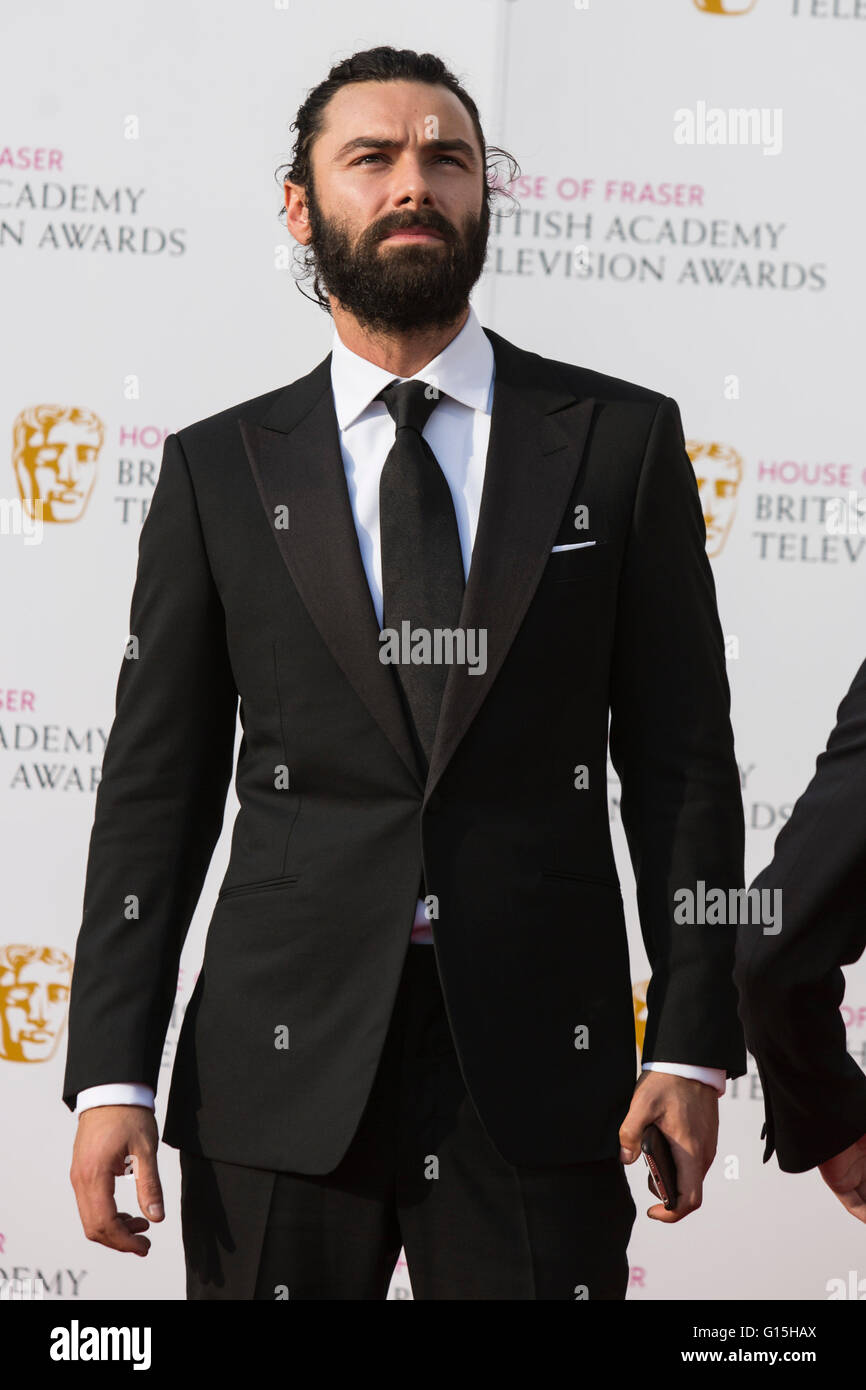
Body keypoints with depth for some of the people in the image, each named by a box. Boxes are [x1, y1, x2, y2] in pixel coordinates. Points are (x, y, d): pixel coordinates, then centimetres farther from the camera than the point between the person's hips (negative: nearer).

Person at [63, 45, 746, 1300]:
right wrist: (112, 1077, -1)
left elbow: (682, 759, 5)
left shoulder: (620, 441, 7)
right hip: (282, 1074, 1)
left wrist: (692, 1044, -3)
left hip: (539, 1068, 0)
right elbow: (156, 788, 6)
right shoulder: (220, 470, 8)